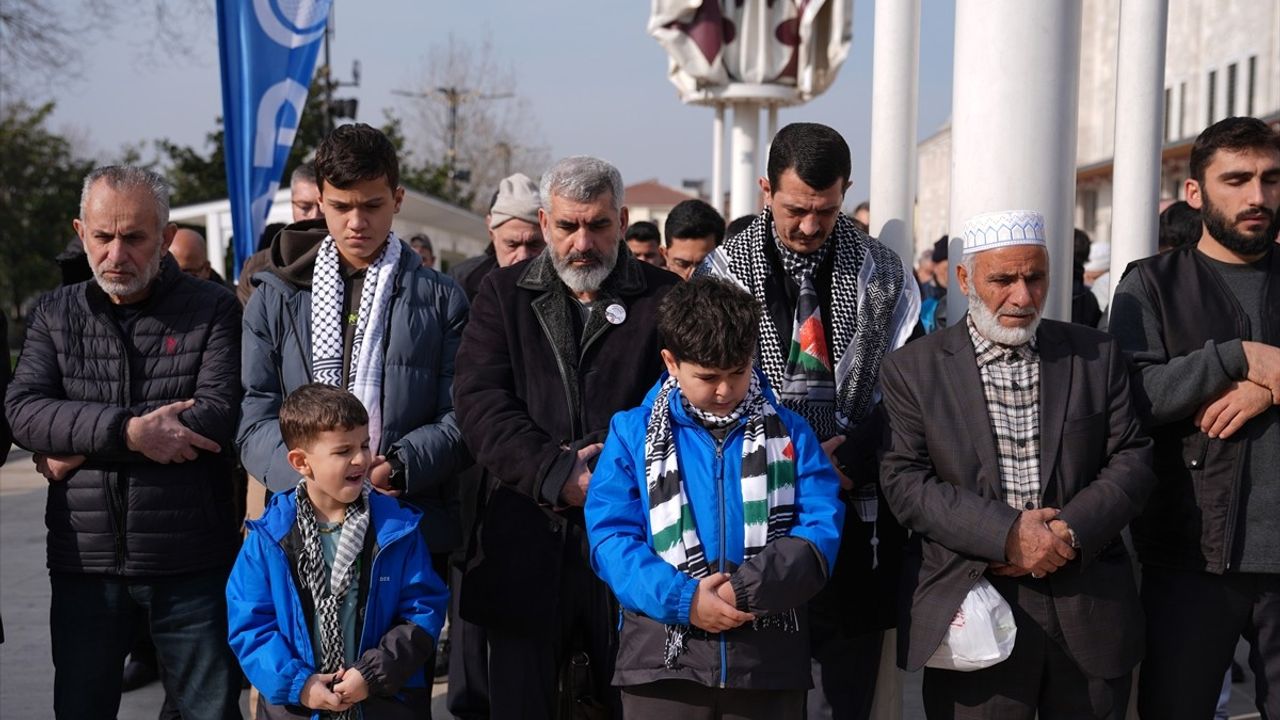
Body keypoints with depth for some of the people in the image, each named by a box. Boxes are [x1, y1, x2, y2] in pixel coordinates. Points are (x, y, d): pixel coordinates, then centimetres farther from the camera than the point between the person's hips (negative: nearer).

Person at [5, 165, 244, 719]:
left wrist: (80, 448, -13)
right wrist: (128, 431, -21)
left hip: (191, 566, -3)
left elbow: (220, 413, -15)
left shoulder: (212, 310, -1)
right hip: (84, 564, 3)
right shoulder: (55, 314, 9)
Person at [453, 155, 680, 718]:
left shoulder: (664, 297, 5)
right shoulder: (503, 294, 9)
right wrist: (555, 473, -15)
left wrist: (604, 460, -17)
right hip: (526, 544, 1)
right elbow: (480, 402, -3)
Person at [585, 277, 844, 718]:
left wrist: (746, 590, -16)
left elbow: (821, 529, -2)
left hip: (769, 660, 1)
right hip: (664, 657, -1)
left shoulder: (790, 433, 7)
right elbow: (610, 537, -4)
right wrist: (682, 599, -18)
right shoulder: (633, 434, 3)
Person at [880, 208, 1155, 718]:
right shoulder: (912, 369, 1)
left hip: (1090, 617, 2)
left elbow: (1132, 459, 4)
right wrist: (1006, 535, -17)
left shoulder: (1096, 355, 8)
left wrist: (1071, 532, -13)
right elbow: (905, 482, -6)